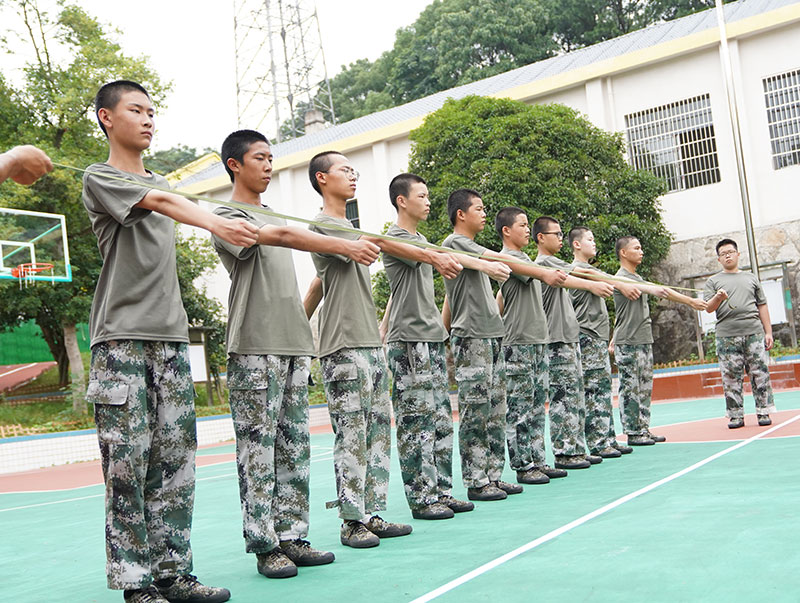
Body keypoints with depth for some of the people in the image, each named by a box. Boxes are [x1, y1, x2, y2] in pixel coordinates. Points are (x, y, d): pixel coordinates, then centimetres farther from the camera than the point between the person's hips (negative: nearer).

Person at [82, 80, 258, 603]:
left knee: (175, 460, 4)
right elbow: (160, 202, -20)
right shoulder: (100, 178, 1)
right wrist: (218, 223, -36)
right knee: (128, 461, -6)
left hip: (171, 339, 7)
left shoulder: (160, 181, 23)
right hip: (121, 342, -6)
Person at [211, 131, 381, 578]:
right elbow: (281, 236, -18)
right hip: (255, 349, -7)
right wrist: (345, 247, -23)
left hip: (294, 347, 8)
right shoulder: (228, 217, -2)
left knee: (295, 447, 7)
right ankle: (264, 545, 3)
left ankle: (292, 537, 14)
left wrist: (302, 332, 14)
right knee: (258, 449, -4)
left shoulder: (275, 214, 23)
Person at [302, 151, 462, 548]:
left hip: (371, 346, 9)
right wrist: (433, 257, -21)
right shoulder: (323, 225, -6)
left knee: (378, 432, 8)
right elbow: (379, 243, -17)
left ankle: (373, 514, 14)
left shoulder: (348, 227, 23)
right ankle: (352, 522, 1)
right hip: (344, 349, -9)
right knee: (351, 436, -6)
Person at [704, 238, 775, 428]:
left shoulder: (751, 278, 18)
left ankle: (763, 412, 6)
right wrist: (718, 298, -20)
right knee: (731, 378, -2)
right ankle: (736, 415, 4)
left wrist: (768, 331, 10)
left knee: (760, 373, -1)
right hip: (727, 336, -1)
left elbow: (762, 306, 17)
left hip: (754, 333, 1)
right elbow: (708, 308, 2)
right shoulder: (713, 281, 12)